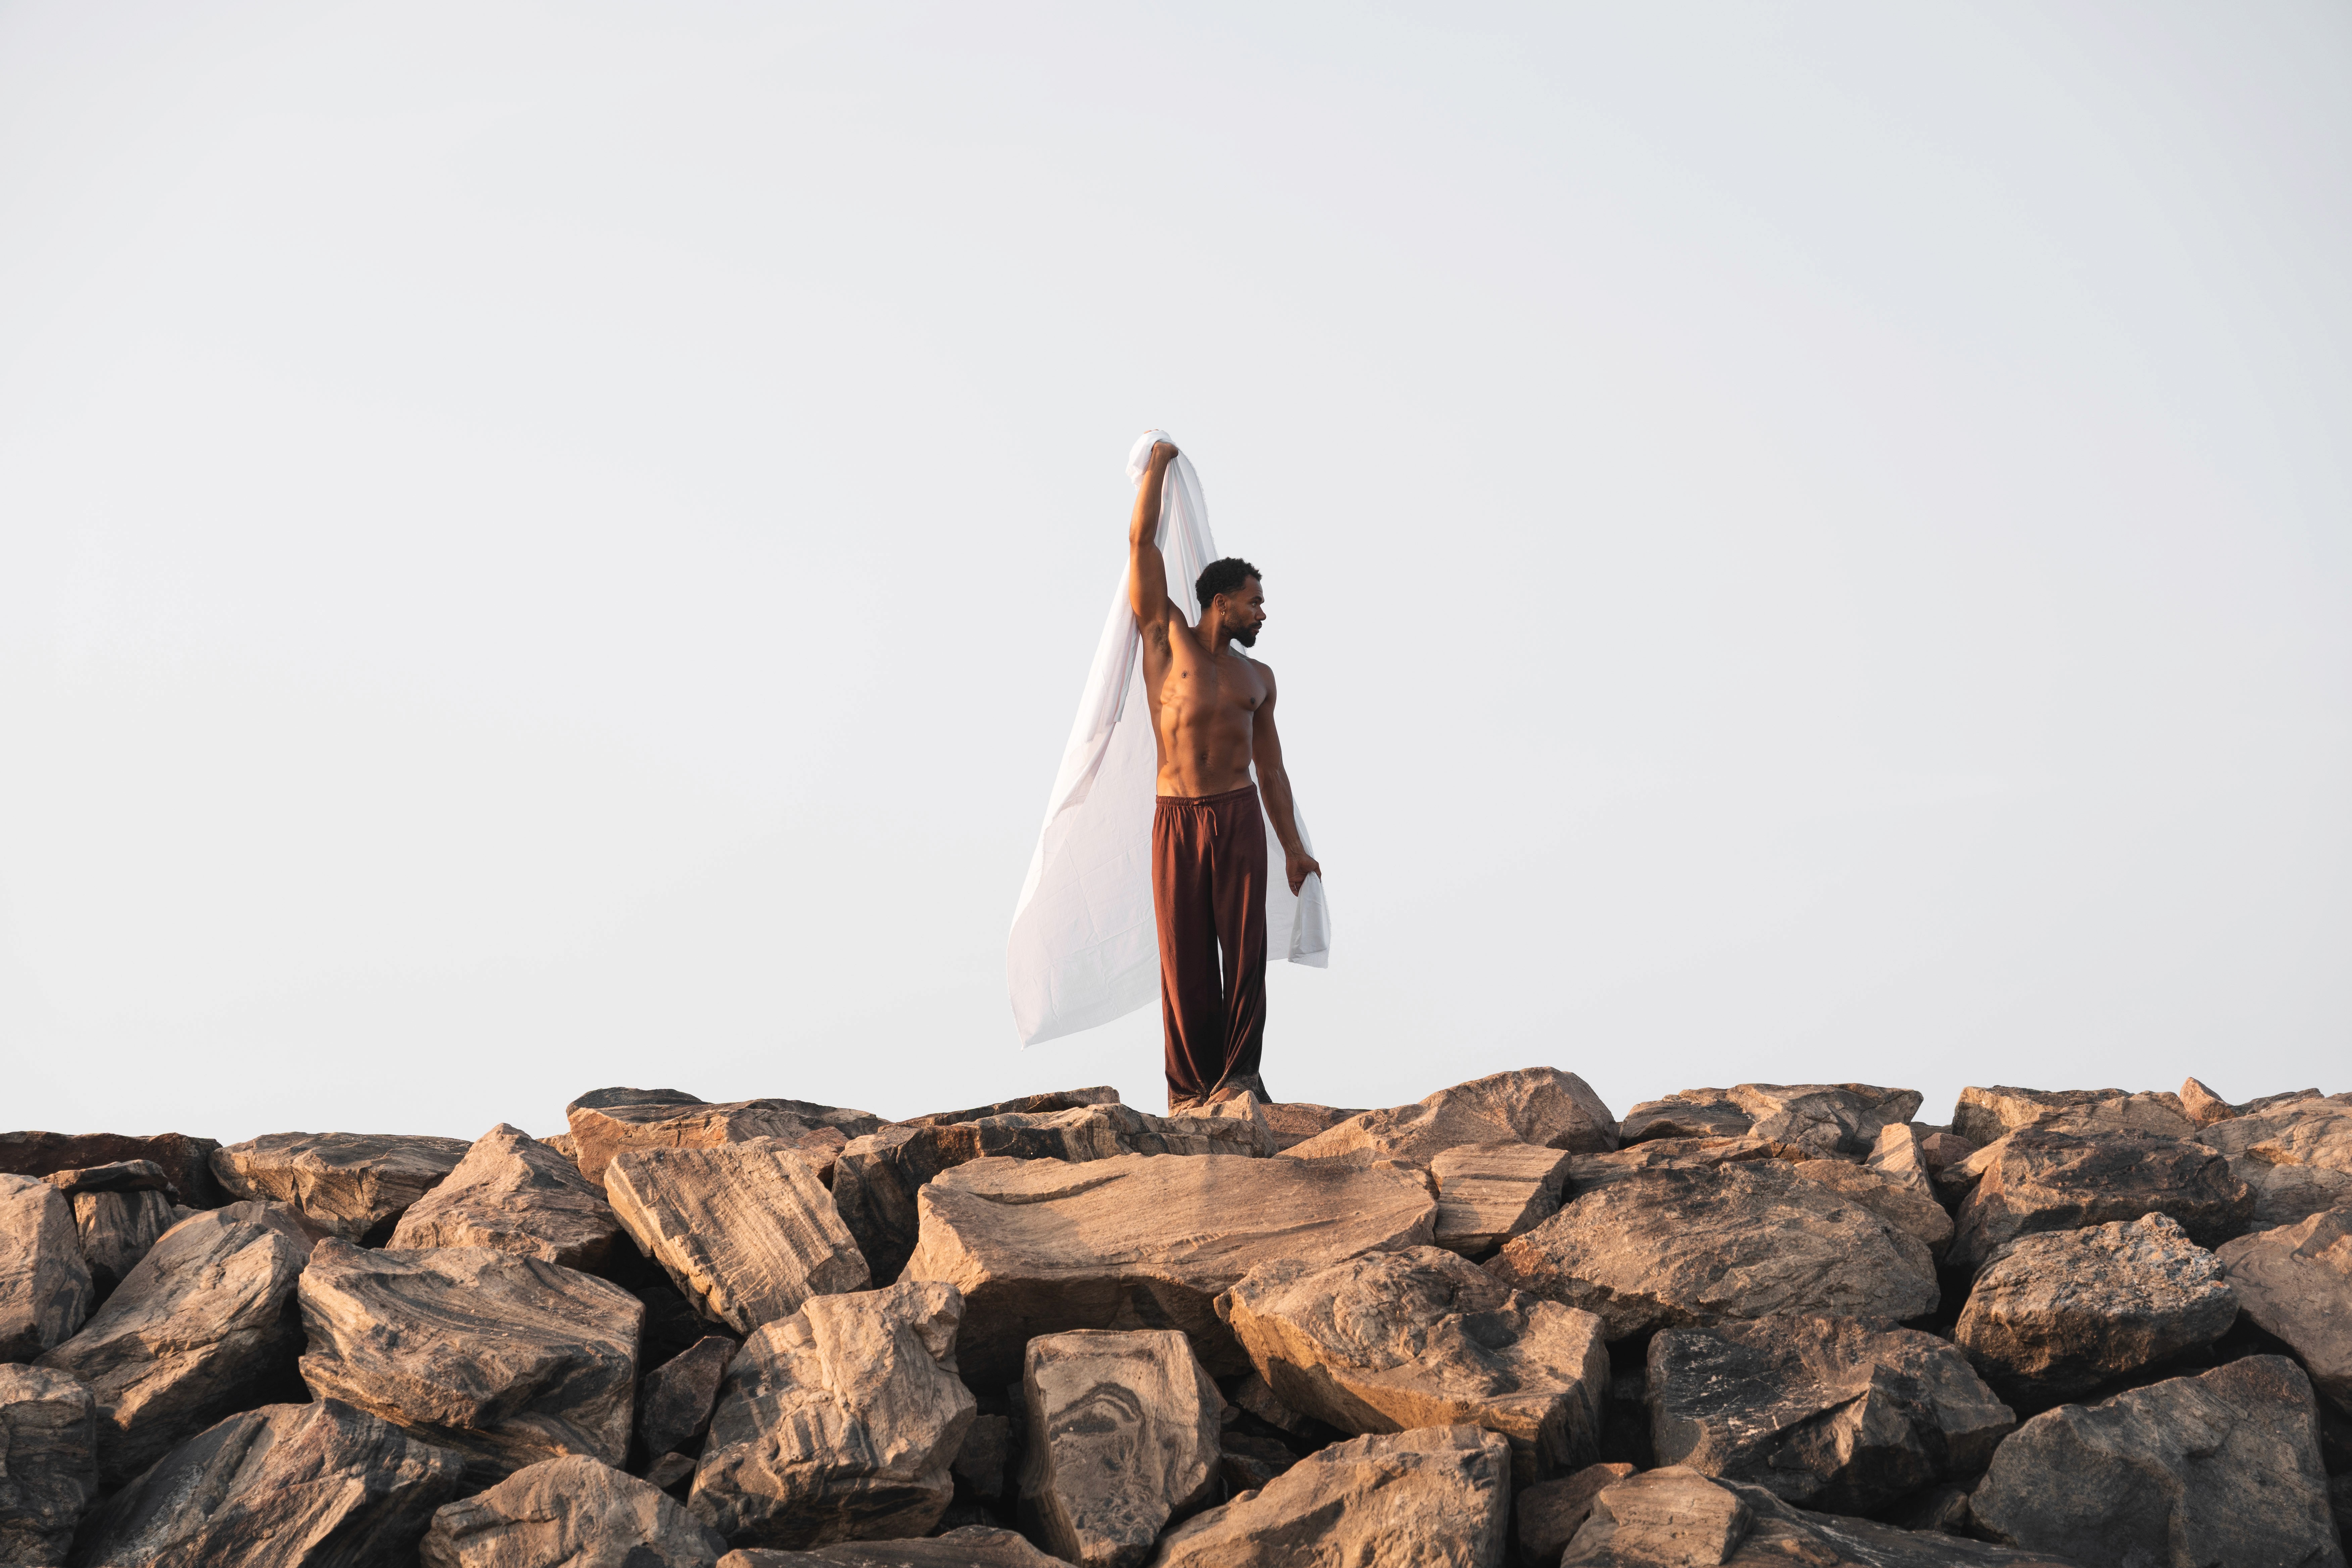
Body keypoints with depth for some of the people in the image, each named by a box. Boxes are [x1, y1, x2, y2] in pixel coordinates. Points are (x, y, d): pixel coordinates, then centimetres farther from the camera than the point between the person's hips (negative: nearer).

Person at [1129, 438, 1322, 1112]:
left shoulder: (1258, 678, 16)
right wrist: (1157, 465, 12)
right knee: (1183, 955, -2)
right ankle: (1189, 1085, 4)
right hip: (1176, 821, -2)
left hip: (1239, 817, 2)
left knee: (1244, 947, -4)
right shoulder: (1166, 640, 8)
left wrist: (1293, 847, 10)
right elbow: (1142, 542, 6)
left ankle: (1239, 1074, 0)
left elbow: (1272, 768, 16)